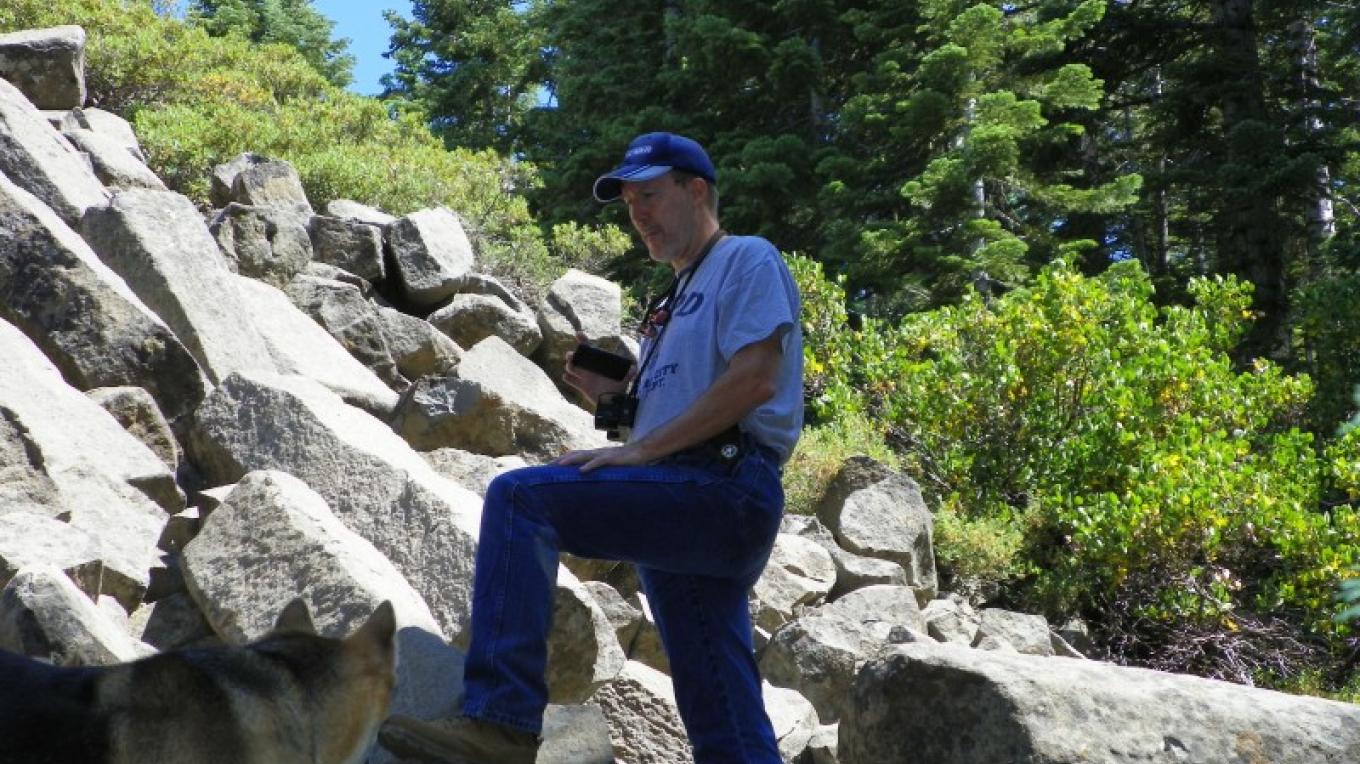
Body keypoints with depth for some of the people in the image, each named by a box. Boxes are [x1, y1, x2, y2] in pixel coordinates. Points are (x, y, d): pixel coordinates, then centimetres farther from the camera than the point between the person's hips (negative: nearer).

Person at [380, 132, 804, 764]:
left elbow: (755, 381, -13)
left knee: (519, 497, -21)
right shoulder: (674, 301, 30)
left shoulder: (748, 260, 3)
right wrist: (611, 395, 7)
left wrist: (641, 450, -16)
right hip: (681, 505, 9)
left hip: (725, 488, -9)